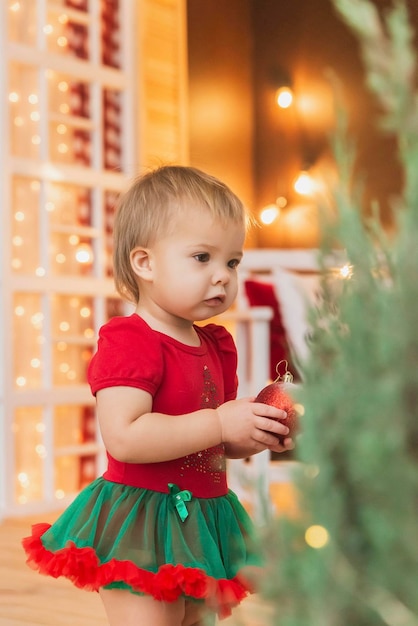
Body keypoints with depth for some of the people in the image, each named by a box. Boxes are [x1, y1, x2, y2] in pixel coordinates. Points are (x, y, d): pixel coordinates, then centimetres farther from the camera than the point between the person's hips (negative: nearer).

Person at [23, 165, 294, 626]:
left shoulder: (216, 345, 10)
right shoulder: (128, 342, -16)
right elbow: (124, 437, -30)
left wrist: (258, 433, -3)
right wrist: (219, 423, -26)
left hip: (201, 525, 9)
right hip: (142, 518, -8)